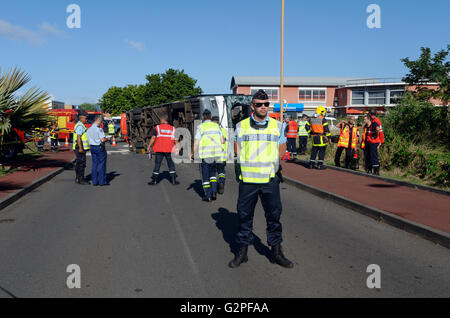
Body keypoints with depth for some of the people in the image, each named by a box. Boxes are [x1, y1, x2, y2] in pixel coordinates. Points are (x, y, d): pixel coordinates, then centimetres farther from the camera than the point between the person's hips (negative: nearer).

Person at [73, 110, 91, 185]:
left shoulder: (81, 125, 19)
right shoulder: (80, 126, -14)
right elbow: (78, 138, -22)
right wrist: (80, 148, -27)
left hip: (81, 148, 11)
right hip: (80, 148, -11)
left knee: (79, 164, 14)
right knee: (82, 163, -9)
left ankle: (78, 178, 20)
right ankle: (81, 179, -6)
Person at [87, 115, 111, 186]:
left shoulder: (89, 130, 9)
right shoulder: (99, 129, -15)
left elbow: (89, 140, 11)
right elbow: (102, 140, -22)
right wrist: (107, 138, -4)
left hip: (92, 147, 7)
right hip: (100, 148, -7)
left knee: (94, 164, 10)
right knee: (101, 164, 0)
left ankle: (95, 181, 12)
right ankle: (102, 181, 2)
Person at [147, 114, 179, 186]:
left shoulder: (157, 128, 1)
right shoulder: (172, 128, 6)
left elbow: (153, 138, -2)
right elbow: (175, 140, 5)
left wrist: (149, 146, 6)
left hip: (159, 150, -1)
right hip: (169, 150, 1)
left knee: (157, 164, 6)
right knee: (171, 164, 9)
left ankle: (155, 180, 9)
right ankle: (174, 180, 7)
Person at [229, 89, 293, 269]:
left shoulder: (277, 126, 7)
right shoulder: (241, 126, 6)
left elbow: (282, 147, 18)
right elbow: (237, 146, 18)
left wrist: (274, 164, 7)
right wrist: (240, 165, 5)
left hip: (270, 179, 0)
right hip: (247, 179, 0)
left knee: (274, 215, 6)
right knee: (244, 215, 6)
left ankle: (276, 252, 19)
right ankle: (242, 251, 19)